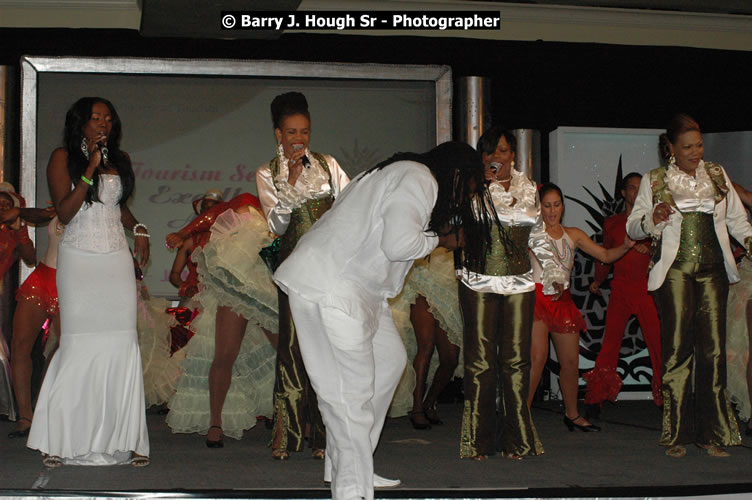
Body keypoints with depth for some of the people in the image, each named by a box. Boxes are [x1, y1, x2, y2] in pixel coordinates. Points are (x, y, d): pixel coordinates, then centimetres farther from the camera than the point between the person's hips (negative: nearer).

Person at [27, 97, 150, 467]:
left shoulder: (119, 159, 16)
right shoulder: (63, 158, 3)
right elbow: (64, 213, -7)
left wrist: (138, 229, 10)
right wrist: (89, 170, -12)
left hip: (117, 260, 4)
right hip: (79, 260, -4)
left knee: (122, 346, -4)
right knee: (79, 347, -8)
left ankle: (124, 438, -1)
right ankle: (59, 440, 2)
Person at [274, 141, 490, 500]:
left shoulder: (406, 174, 20)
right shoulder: (419, 179, -14)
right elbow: (399, 243, -25)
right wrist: (439, 240, -6)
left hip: (356, 286, 11)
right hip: (329, 287, -11)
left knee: (390, 360, 17)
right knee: (351, 389, -10)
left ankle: (349, 467, 23)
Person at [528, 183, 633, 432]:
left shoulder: (573, 235, 15)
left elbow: (605, 255, 12)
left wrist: (626, 246, -5)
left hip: (562, 300, 5)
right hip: (537, 296, -5)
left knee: (570, 359, 7)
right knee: (538, 355, -17)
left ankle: (572, 414, 23)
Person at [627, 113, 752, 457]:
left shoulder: (717, 175, 16)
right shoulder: (654, 181, 8)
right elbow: (632, 227, 8)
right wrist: (651, 219, -13)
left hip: (713, 270, 3)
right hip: (674, 270, -2)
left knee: (713, 348, -2)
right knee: (677, 348, -6)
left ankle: (711, 433, 6)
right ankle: (676, 434, 1)